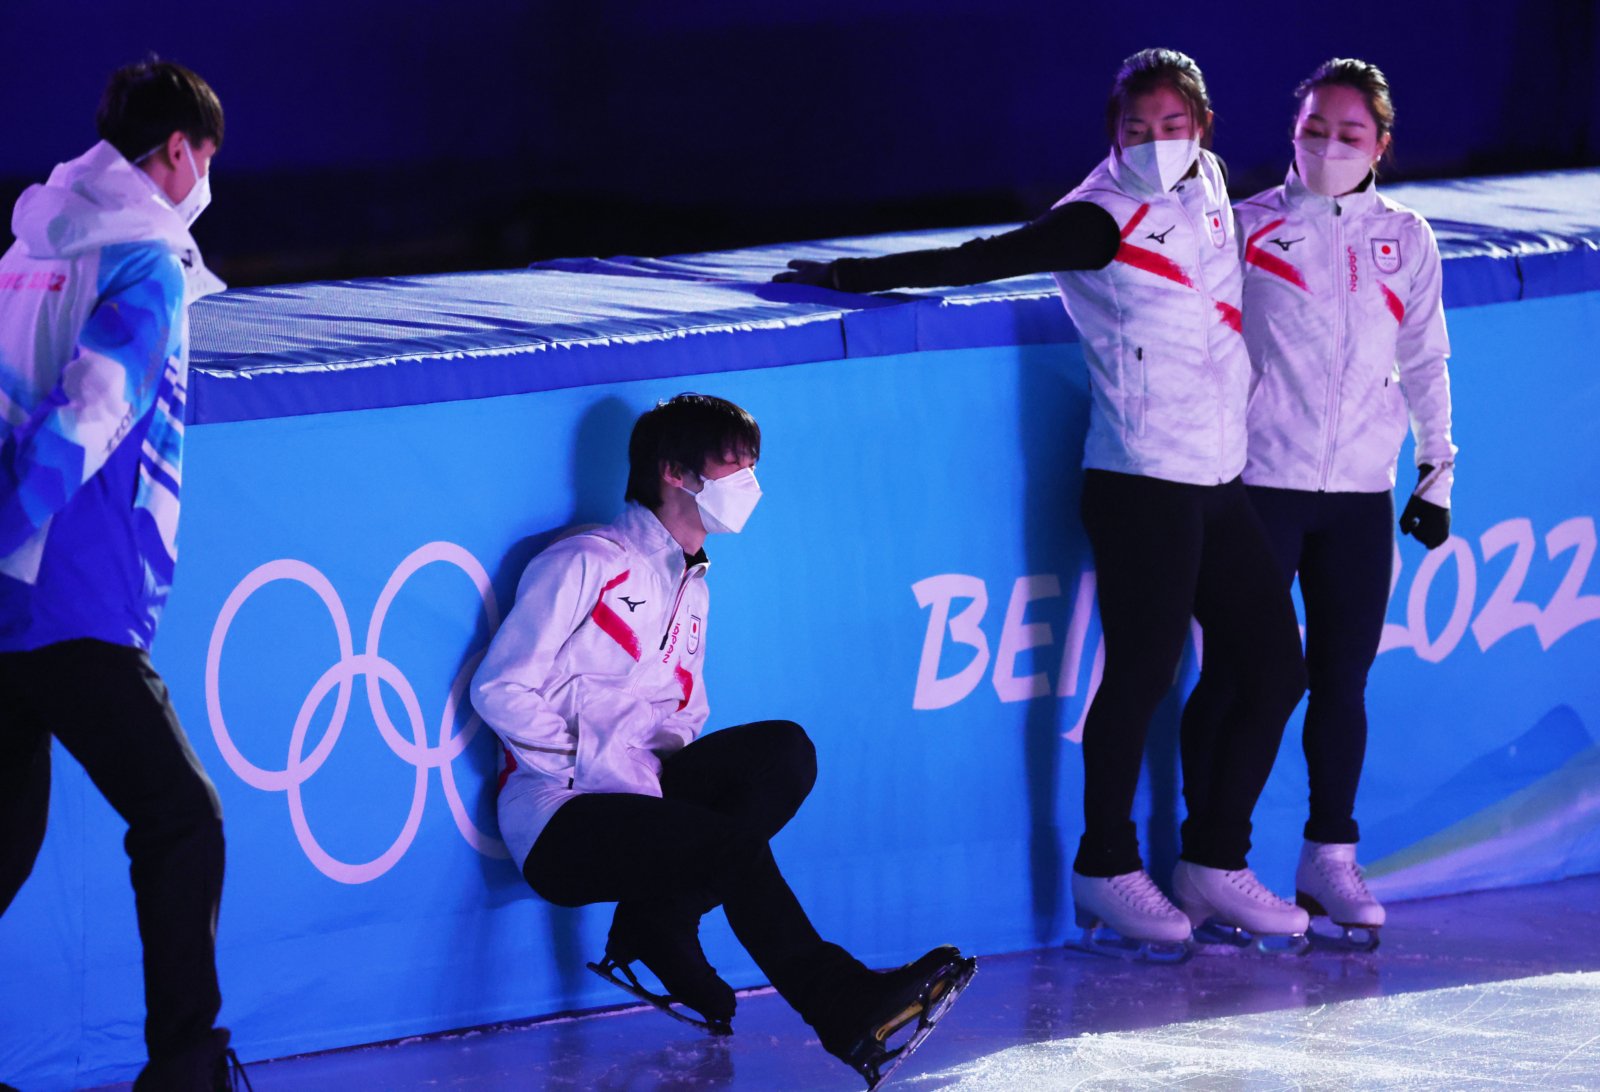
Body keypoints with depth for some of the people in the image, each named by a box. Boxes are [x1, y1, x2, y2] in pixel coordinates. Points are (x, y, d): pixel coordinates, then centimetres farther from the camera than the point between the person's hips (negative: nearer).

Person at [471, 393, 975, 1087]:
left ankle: (655, 927, -17)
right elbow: (500, 689, -11)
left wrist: (665, 764, 0)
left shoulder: (690, 590, 20)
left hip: (640, 789, 8)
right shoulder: (586, 564, -7)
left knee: (784, 750, -17)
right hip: (558, 823, -8)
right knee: (729, 842, -31)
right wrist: (601, 770, -18)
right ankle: (847, 1016, -29)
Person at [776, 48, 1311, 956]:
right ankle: (1107, 869, 10)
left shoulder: (1209, 190, 10)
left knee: (1273, 664, 8)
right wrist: (851, 276, -16)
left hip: (1221, 477, 8)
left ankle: (1213, 864, 19)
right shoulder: (1101, 222, -10)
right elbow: (979, 261, -13)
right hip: (1141, 481, -8)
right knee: (1141, 675, -5)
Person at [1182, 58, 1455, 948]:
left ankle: (1331, 858, 16)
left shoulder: (1405, 239, 9)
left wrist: (1438, 471, 13)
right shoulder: (1248, 228, -1)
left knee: (1344, 678, 5)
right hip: (1259, 482, -3)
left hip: (1363, 492, 3)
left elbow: (1426, 362, 16)